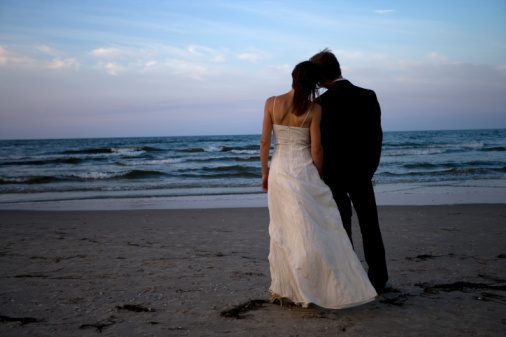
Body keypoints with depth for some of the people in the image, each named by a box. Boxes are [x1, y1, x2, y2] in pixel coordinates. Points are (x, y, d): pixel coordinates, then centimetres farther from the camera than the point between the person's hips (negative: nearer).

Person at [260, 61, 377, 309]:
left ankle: (280, 289, 20)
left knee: (281, 230, 14)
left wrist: (264, 172, 9)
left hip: (278, 170, 4)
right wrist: (318, 177, 6)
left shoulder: (272, 103, -2)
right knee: (313, 231, 4)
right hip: (303, 171, -4)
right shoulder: (314, 109, -8)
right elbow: (316, 149, -7)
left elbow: (264, 142, -1)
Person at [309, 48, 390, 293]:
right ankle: (378, 280, 17)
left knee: (341, 229, 7)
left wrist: (320, 175, -1)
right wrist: (369, 168, 9)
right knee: (370, 226, 13)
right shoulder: (368, 96, -3)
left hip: (333, 174, -2)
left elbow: (321, 141, -13)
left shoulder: (323, 102, -14)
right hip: (361, 172, 3)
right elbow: (376, 135, 0)